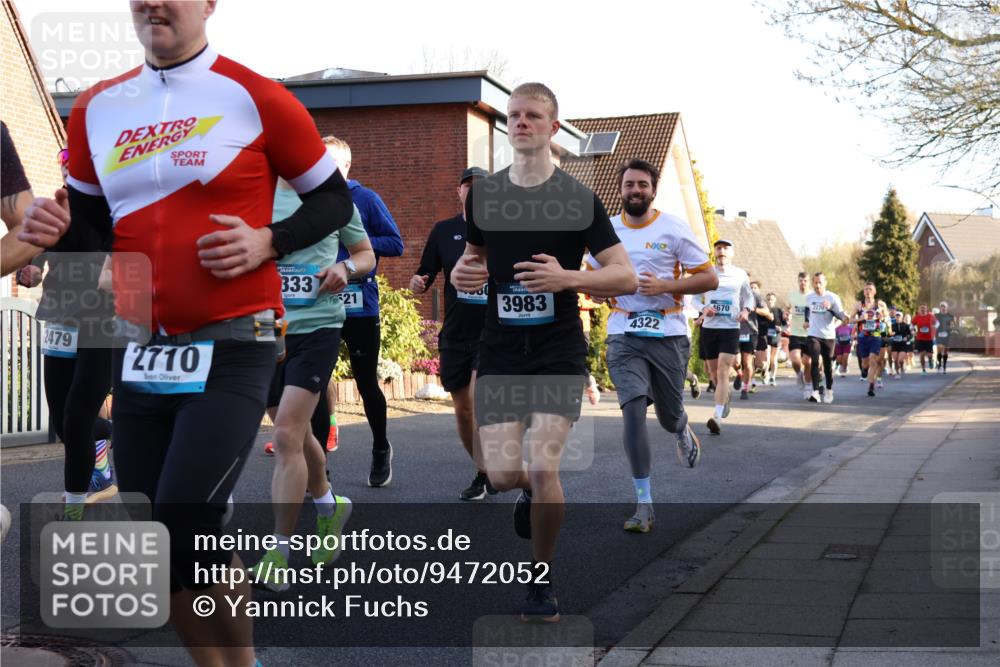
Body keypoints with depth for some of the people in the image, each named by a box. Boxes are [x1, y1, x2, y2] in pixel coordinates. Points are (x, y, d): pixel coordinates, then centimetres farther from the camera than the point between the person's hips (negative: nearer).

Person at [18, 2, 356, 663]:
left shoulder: (257, 99, -5)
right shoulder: (97, 107, 10)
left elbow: (334, 200, 3)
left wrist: (268, 242, -13)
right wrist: (58, 229, -3)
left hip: (232, 349, -6)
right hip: (140, 351, 6)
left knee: (186, 523, -16)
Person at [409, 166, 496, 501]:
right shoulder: (444, 231, 6)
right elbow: (425, 275, 9)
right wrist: (417, 282, -12)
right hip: (454, 335, 4)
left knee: (478, 401, -20)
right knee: (463, 411, 9)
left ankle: (484, 475, -6)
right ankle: (486, 473, 27)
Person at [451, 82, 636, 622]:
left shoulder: (578, 198, -4)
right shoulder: (483, 195, 7)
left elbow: (626, 278, -5)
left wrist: (568, 277, -21)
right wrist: (462, 274, -1)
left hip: (559, 350, -3)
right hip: (500, 350, 3)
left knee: (542, 466, -13)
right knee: (501, 473, -6)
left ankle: (543, 579, 9)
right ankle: (534, 492, 33)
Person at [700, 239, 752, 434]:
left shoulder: (740, 275, 5)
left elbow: (749, 297, 17)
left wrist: (746, 310, -4)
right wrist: (703, 309, -10)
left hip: (731, 329, -2)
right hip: (709, 328, 2)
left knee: (723, 372, -14)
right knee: (713, 373, 11)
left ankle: (717, 417, -21)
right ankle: (725, 398, 43)